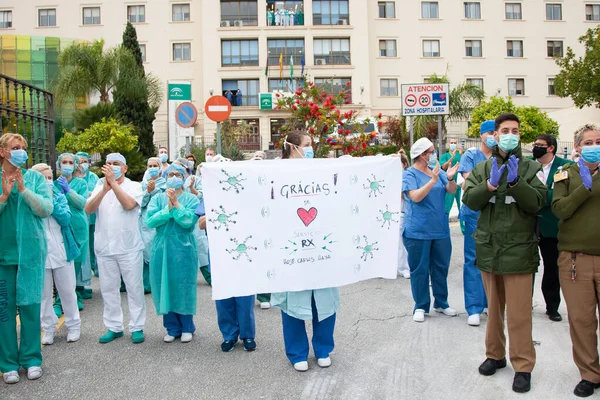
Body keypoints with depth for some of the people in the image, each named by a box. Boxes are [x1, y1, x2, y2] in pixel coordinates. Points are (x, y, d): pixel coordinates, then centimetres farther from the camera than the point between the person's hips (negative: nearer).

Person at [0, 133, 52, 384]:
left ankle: (31, 358, 17)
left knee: (30, 305, 5)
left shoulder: (35, 178, 1)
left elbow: (47, 209, -9)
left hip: (30, 251, 0)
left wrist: (23, 189, -17)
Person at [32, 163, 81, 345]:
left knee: (67, 291, 9)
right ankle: (48, 327, 23)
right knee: (44, 294, 8)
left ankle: (73, 325, 22)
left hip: (61, 251, 1)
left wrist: (51, 200, -16)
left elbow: (66, 219, -12)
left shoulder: (59, 196, 2)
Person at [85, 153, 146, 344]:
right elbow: (88, 209, -8)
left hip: (129, 247, -3)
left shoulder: (134, 186, -1)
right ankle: (114, 327, 21)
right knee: (108, 289, 10)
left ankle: (137, 327, 13)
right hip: (104, 247, 4)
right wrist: (105, 189, -21)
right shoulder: (100, 187, 8)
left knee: (134, 288, 3)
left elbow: (129, 204, -21)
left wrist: (113, 182, -22)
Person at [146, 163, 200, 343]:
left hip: (184, 248, -2)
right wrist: (168, 208, -17)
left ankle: (187, 328, 18)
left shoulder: (191, 199, 0)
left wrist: (176, 204, -17)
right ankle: (172, 328, 21)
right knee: (165, 288, 6)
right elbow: (150, 221, -8)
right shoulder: (157, 198, 7)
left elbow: (189, 221, -16)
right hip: (162, 248, 3)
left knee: (184, 288, 3)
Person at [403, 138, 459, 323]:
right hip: (418, 231, -5)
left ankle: (441, 303, 27)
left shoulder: (437, 170, 9)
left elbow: (452, 190, 2)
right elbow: (415, 197, -20)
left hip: (440, 229, 6)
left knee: (441, 268, 13)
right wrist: (433, 180, -25)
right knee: (419, 270, 3)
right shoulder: (409, 174, -7)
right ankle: (421, 307, 14)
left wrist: (450, 178, -18)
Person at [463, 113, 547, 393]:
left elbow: (536, 202, -11)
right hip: (489, 248, 3)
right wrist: (491, 184, -19)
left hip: (519, 250, -3)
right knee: (494, 307, 16)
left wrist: (515, 182, -24)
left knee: (519, 312, -2)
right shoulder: (482, 169, 8)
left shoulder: (531, 168, 1)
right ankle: (495, 354, 32)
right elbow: (469, 200, -5)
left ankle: (523, 365, 12)